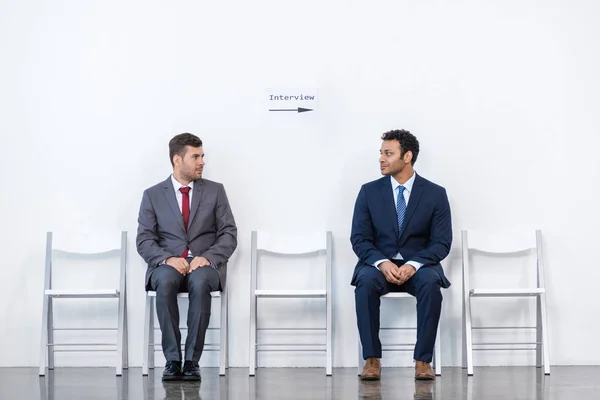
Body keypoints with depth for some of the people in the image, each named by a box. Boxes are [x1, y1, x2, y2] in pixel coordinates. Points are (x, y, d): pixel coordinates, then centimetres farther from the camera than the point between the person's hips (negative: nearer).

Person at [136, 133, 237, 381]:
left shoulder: (215, 191, 9)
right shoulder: (153, 195, 8)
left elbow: (229, 235, 3)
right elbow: (144, 240, 1)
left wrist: (207, 258, -15)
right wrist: (167, 259, -18)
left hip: (205, 265, 0)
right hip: (167, 265, 0)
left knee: (200, 282, -37)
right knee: (166, 281, -37)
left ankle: (192, 361, -30)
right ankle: (172, 360, -29)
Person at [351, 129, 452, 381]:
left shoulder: (435, 194, -2)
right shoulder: (369, 191, 2)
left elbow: (442, 243, -5)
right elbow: (359, 239, -2)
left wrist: (414, 265, -23)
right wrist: (382, 263, -22)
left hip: (419, 266, -1)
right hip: (379, 264, 1)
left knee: (431, 283, -36)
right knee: (366, 281, -34)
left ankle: (423, 360, -28)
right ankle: (372, 359, -28)